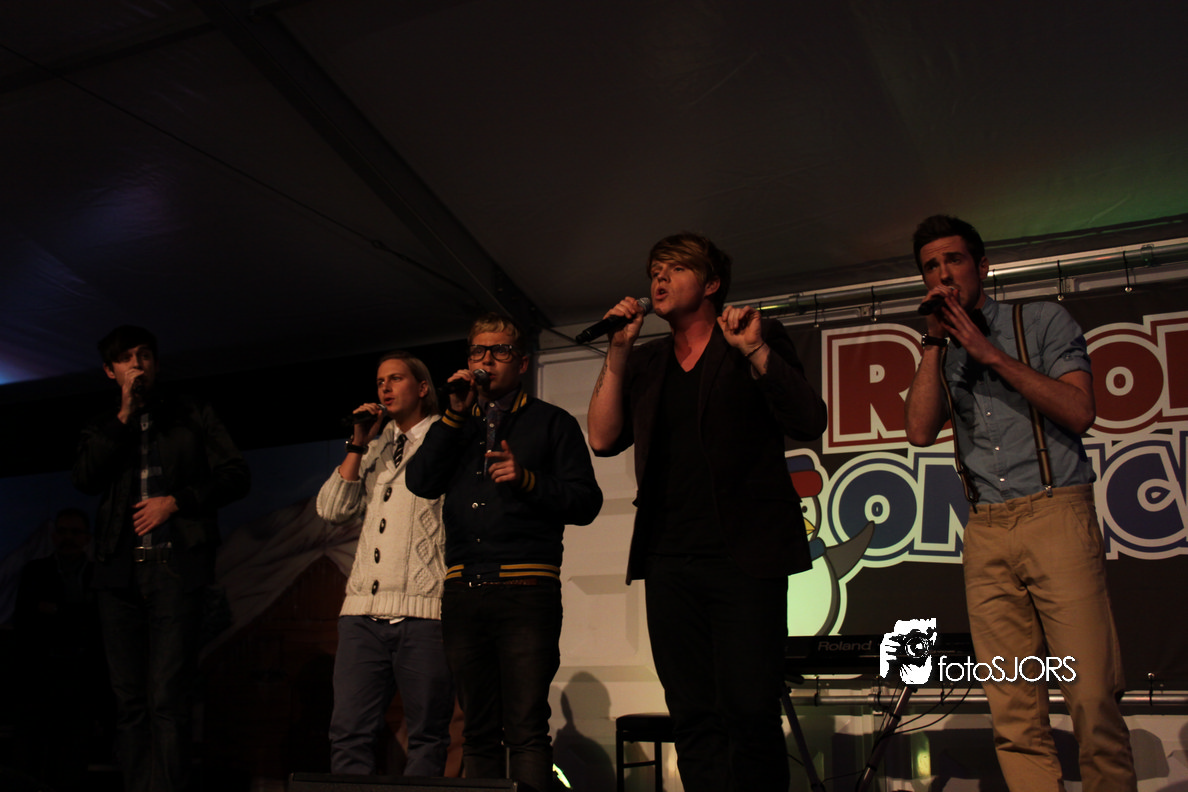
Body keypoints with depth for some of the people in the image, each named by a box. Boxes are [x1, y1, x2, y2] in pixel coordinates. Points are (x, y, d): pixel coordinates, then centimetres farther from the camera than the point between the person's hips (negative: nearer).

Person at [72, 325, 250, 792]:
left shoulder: (192, 415, 12)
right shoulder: (103, 429, 18)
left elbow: (236, 476, 6)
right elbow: (85, 479, -1)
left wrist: (175, 501, -5)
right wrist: (124, 417, -4)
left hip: (176, 566, -3)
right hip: (120, 570, 3)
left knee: (167, 699, -11)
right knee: (129, 701, 4)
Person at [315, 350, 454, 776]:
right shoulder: (374, 448, 22)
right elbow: (332, 509, 13)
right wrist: (359, 443, 8)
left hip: (423, 613, -5)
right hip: (363, 612, 5)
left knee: (427, 736, 1)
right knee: (349, 732, 2)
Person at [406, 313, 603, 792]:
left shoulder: (551, 422, 11)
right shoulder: (457, 425, 23)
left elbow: (586, 502, 2)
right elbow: (421, 481, 6)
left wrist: (526, 479, -12)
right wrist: (456, 415, 1)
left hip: (525, 590, -4)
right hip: (462, 591, 5)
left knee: (526, 730, -10)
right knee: (478, 731, 10)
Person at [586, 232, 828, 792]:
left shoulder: (761, 337, 9)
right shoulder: (644, 361, 20)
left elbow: (809, 424, -1)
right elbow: (604, 439, 8)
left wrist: (756, 351, -10)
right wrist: (618, 350, 3)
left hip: (743, 555, -3)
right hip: (668, 560, 4)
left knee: (750, 713, -8)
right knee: (694, 718, 3)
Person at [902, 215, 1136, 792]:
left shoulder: (1044, 322, 10)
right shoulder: (939, 355, 19)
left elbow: (1079, 413, -4)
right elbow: (920, 432, 2)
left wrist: (991, 353, -5)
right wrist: (935, 341, 1)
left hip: (1056, 515, -3)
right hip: (986, 533, 3)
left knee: (1093, 699, -9)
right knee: (1014, 713, -1)